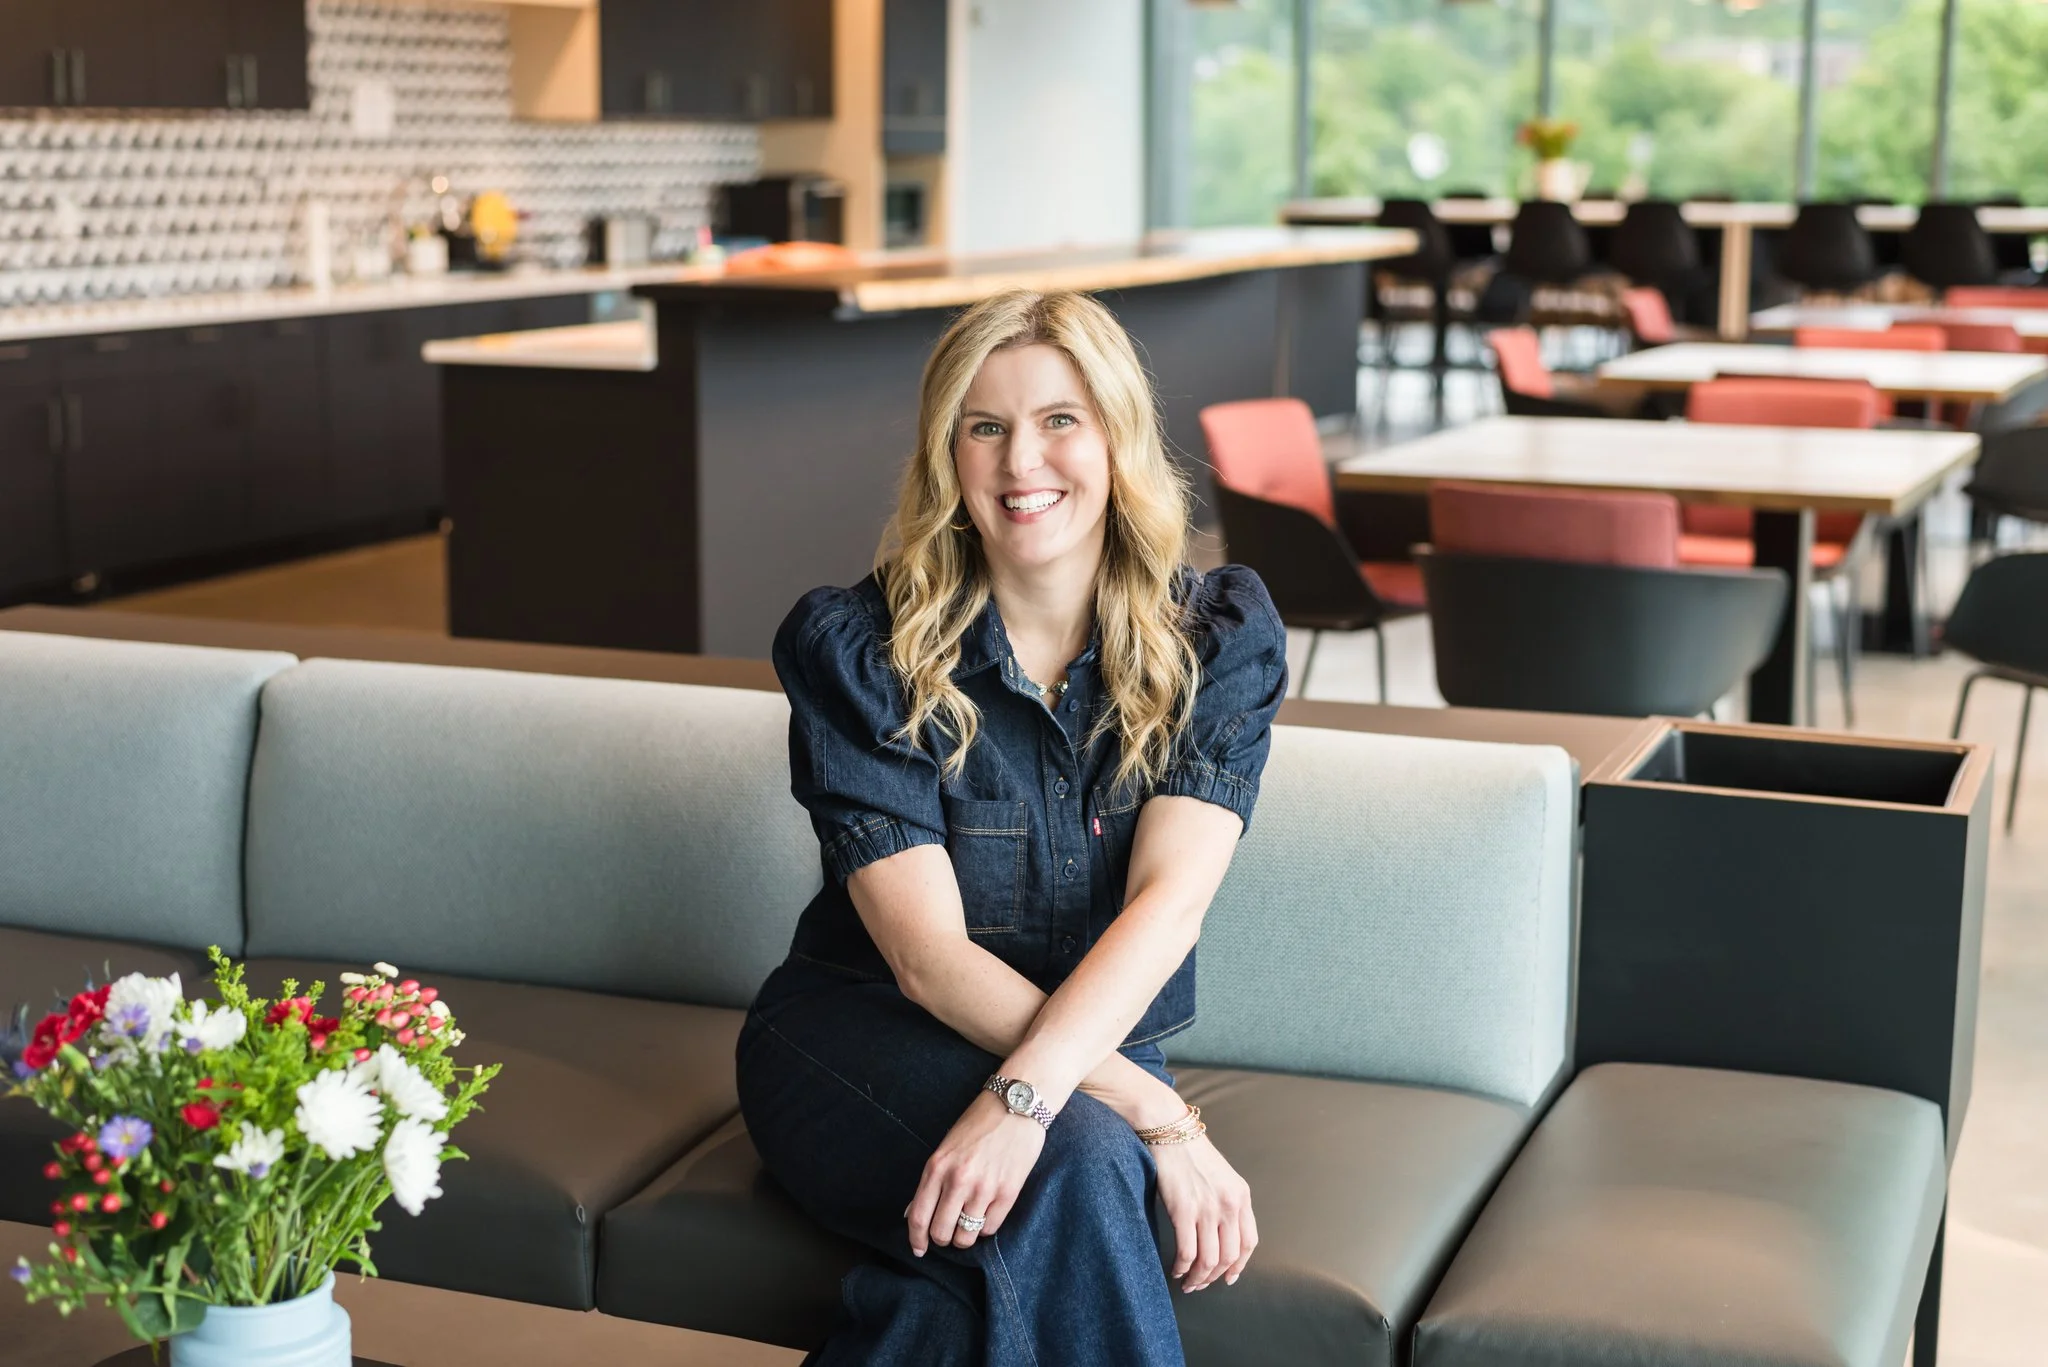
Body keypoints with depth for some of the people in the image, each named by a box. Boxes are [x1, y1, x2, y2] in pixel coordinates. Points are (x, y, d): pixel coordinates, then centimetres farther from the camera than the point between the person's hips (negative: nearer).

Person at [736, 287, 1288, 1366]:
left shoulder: (1219, 635, -3)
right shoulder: (854, 647, -10)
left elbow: (1170, 900, -17)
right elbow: (926, 953, -16)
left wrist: (1025, 1094, -35)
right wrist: (1162, 1120, -25)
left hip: (1092, 1053, 2)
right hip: (859, 1041, -1)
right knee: (1078, 1163, -35)